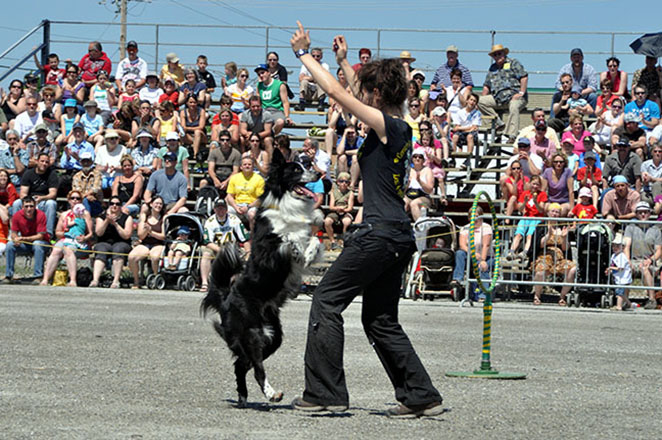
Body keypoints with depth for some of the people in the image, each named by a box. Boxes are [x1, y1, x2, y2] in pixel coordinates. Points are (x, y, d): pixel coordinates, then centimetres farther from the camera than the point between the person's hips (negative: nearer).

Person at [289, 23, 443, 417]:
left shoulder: (384, 124, -11)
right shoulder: (401, 129, 13)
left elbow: (336, 91, -12)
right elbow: (360, 95, 32)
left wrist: (304, 53, -3)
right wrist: (344, 61, 36)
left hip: (380, 233, -9)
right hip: (399, 236, 9)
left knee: (327, 300, -2)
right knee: (380, 321, 14)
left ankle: (324, 392, -3)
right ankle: (421, 395, 11)